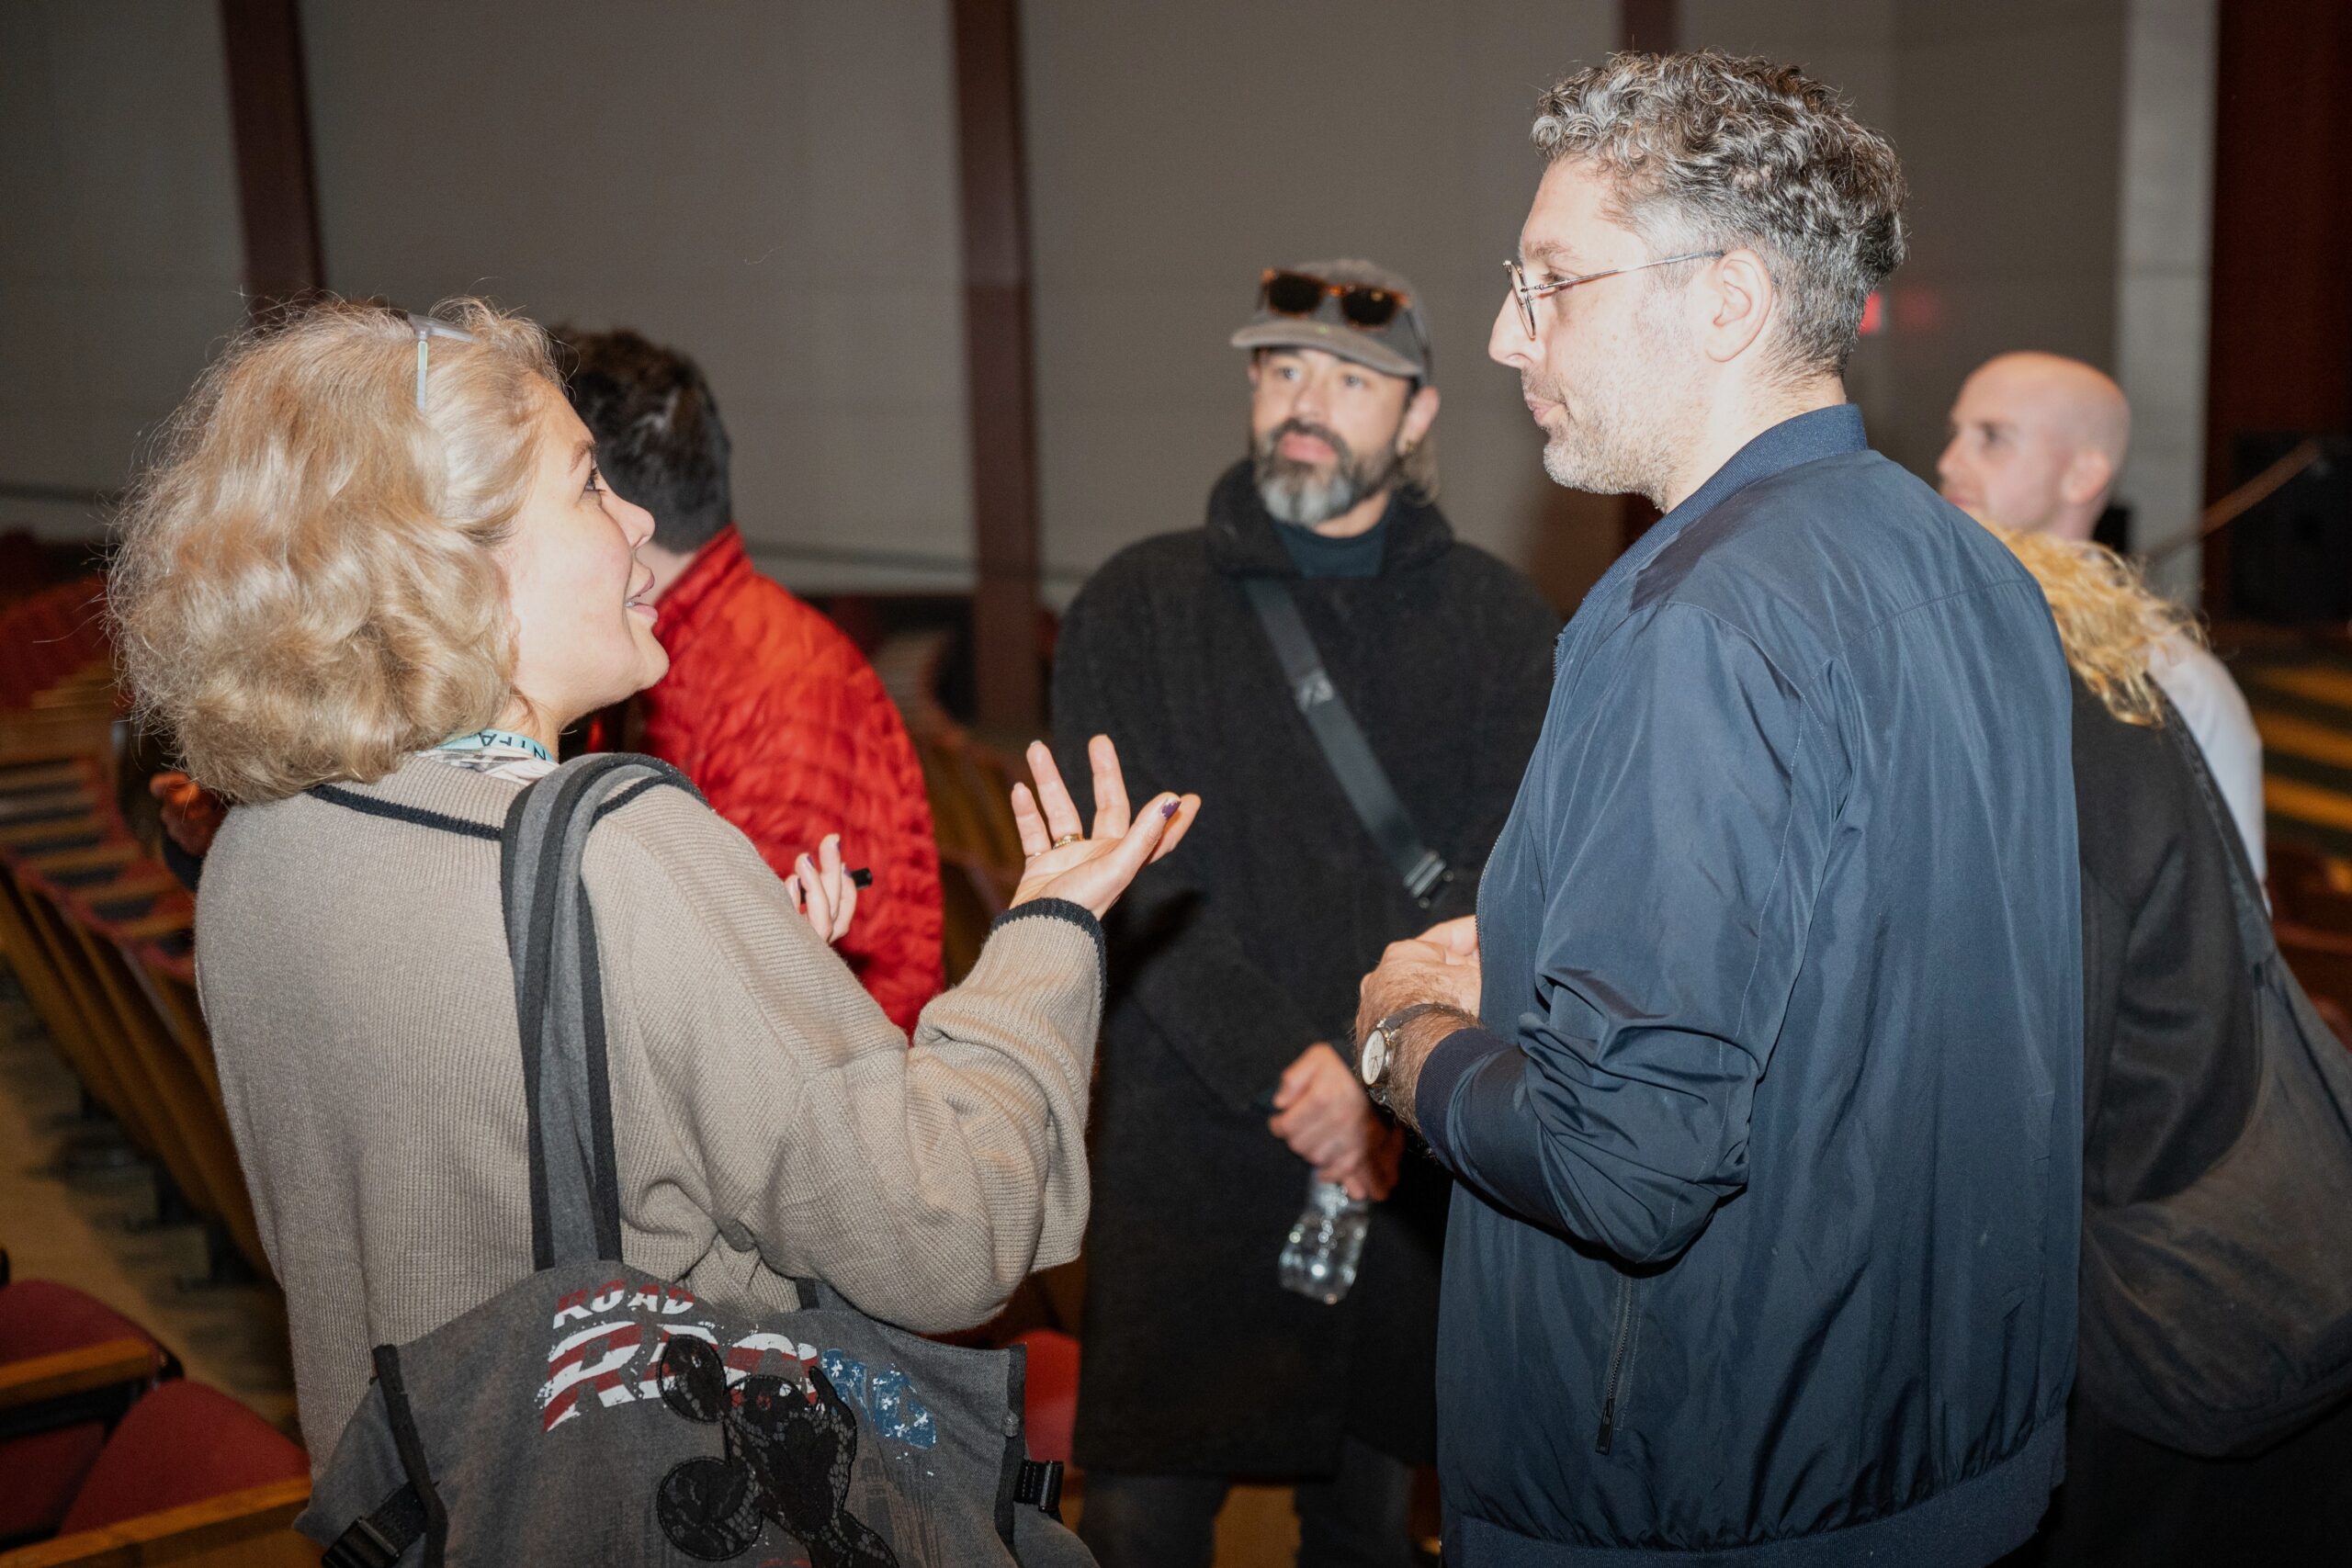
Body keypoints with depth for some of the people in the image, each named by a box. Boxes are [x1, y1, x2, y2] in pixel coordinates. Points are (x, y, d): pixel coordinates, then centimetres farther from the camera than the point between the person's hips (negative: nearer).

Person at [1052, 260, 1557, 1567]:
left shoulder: (1497, 618, 7)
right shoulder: (1139, 609, 3)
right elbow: (1139, 879, -6)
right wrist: (1287, 1074, -16)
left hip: (1419, 1154, 2)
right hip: (1193, 1140, -1)